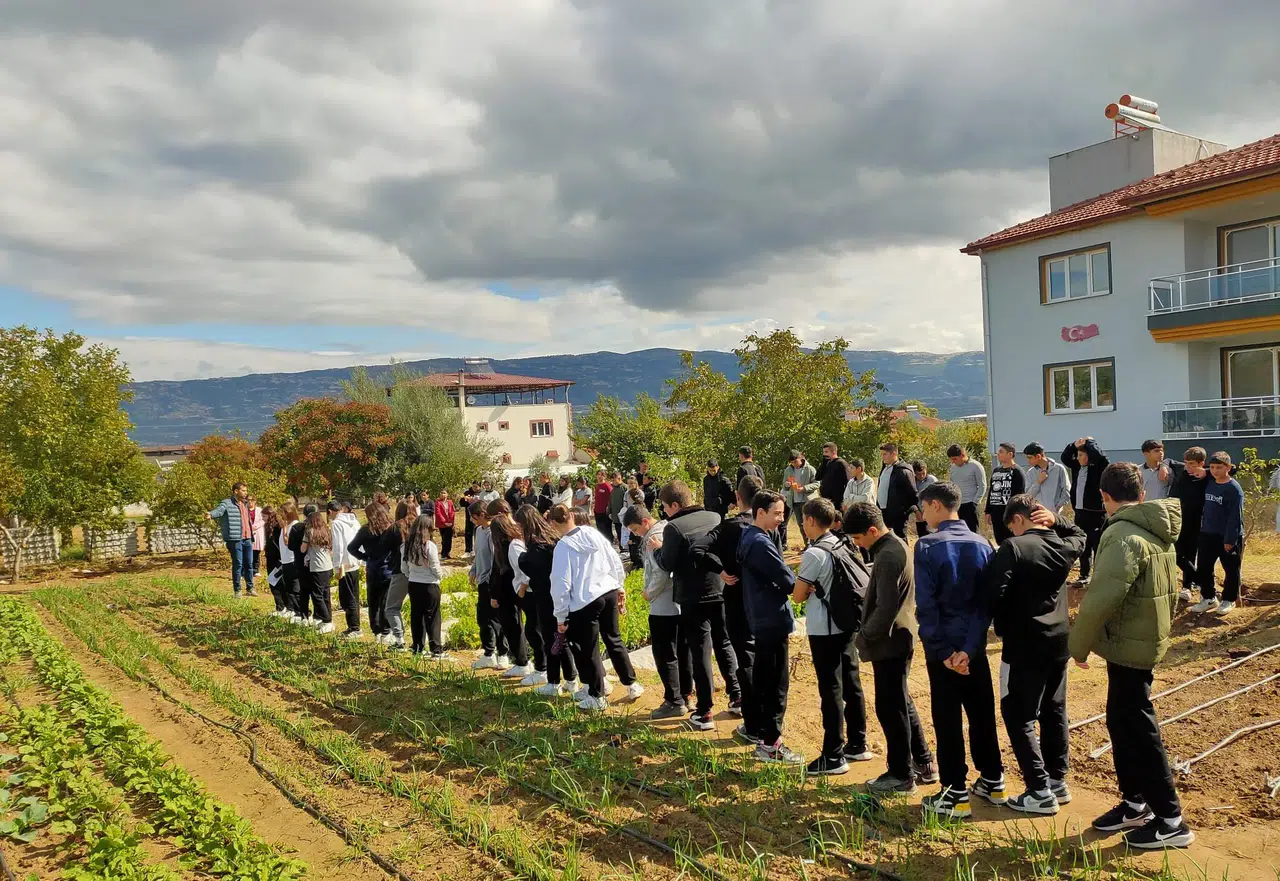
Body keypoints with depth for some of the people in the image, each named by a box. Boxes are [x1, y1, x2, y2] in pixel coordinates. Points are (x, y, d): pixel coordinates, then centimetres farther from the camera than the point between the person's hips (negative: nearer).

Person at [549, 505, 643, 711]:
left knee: (588, 650, 8)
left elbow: (561, 584, -11)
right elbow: (615, 561, 9)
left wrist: (561, 616, -2)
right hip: (609, 593, 6)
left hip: (584, 602, -6)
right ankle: (631, 684, 29)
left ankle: (596, 697, 18)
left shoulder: (563, 547, -11)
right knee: (614, 641, 22)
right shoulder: (594, 534, 3)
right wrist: (619, 587, 22)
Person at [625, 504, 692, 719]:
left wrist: (649, 594, -9)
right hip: (680, 602, 9)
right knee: (683, 652, 14)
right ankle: (685, 695, 23)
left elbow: (661, 573, -24)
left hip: (664, 606, -9)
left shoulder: (654, 537, -17)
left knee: (665, 656, 0)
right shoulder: (667, 530, 9)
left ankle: (674, 702, 4)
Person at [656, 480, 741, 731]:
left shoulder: (674, 527, -15)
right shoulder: (715, 518, 3)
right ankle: (737, 696, 25)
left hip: (694, 599, -5)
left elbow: (667, 564, -13)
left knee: (701, 652, 2)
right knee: (724, 644, 20)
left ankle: (704, 713, 6)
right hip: (721, 592, 5)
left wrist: (657, 549, 4)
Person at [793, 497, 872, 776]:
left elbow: (799, 596, -13)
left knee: (831, 690, -2)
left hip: (824, 630, -8)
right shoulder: (843, 545, 6)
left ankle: (833, 758, 5)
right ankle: (858, 745, 27)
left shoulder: (814, 554, -17)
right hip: (846, 624, 8)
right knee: (852, 684, 15)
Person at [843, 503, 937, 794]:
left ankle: (901, 776, 13)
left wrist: (864, 636, -13)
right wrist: (868, 632, 13)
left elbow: (886, 608, -25)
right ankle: (923, 764, 29)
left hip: (889, 641, -10)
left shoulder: (888, 556, -23)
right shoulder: (895, 545, 9)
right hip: (898, 638, 10)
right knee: (901, 702, 19)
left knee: (890, 707, 1)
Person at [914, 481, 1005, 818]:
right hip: (974, 646, 5)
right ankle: (993, 782, 28)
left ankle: (955, 795, 10)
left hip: (943, 646, -5)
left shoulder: (927, 546, -13)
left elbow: (926, 606, -17)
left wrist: (943, 651, -12)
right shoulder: (982, 545, 2)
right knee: (982, 714, 17)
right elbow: (986, 603, -4)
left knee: (948, 720, 4)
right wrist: (969, 647, -9)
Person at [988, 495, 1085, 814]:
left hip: (1024, 646, -7)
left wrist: (1003, 628, -8)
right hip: (1059, 642, 7)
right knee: (1054, 713, 17)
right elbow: (1080, 535, 29)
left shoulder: (1013, 547, -16)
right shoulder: (1063, 546, 4)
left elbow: (996, 593, -22)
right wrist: (1057, 521, 11)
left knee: (1019, 718, 1)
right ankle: (1058, 782, 26)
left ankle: (1041, 792, 1)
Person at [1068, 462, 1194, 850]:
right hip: (1147, 640, 9)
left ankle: (1170, 821, 12)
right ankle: (1135, 804, 30)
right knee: (1121, 723, 19)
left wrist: (1079, 644, -16)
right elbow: (1169, 592, 17)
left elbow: (1102, 598, -28)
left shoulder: (1123, 535, -22)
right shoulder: (1159, 532, 8)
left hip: (1126, 646, -9)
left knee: (1139, 732, 2)